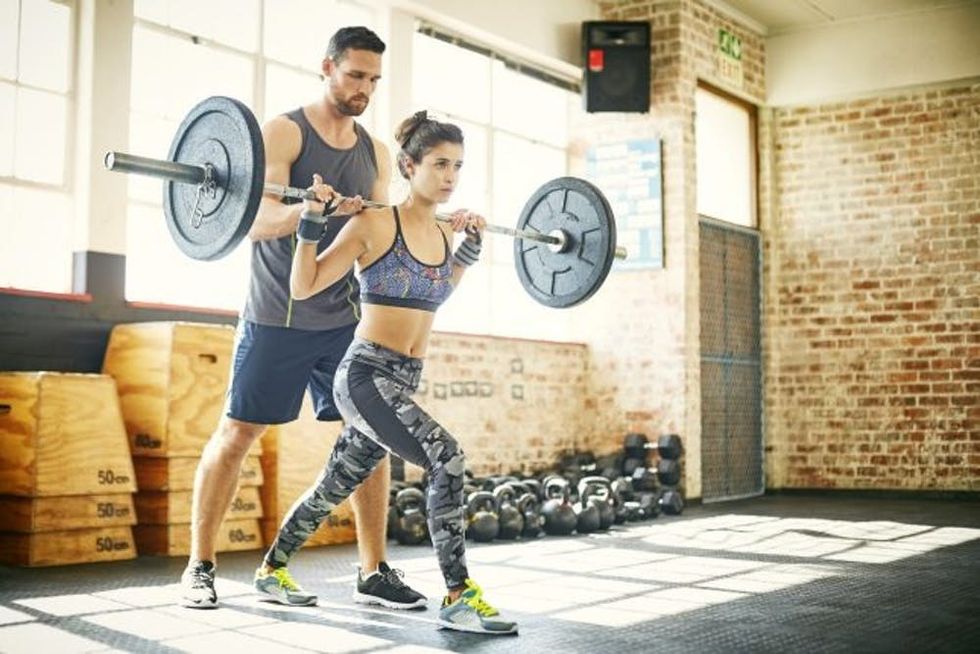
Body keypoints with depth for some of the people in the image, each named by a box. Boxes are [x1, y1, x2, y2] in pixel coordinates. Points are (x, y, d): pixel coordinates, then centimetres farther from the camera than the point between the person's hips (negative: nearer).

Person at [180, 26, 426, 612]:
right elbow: (258, 222, -17)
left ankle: (375, 573, 10)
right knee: (238, 432, 0)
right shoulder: (284, 133, -6)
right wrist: (306, 208, -36)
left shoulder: (376, 153, 11)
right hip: (279, 317, -5)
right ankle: (200, 567, 12)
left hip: (346, 318, 5)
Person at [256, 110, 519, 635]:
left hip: (403, 380, 8)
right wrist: (313, 219, -19)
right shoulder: (374, 224, -12)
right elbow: (304, 287, -10)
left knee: (336, 486, 19)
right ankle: (458, 598, -15)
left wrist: (470, 247, 22)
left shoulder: (441, 233, 8)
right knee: (446, 458, -23)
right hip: (365, 374, -8)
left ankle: (272, 568, 40)